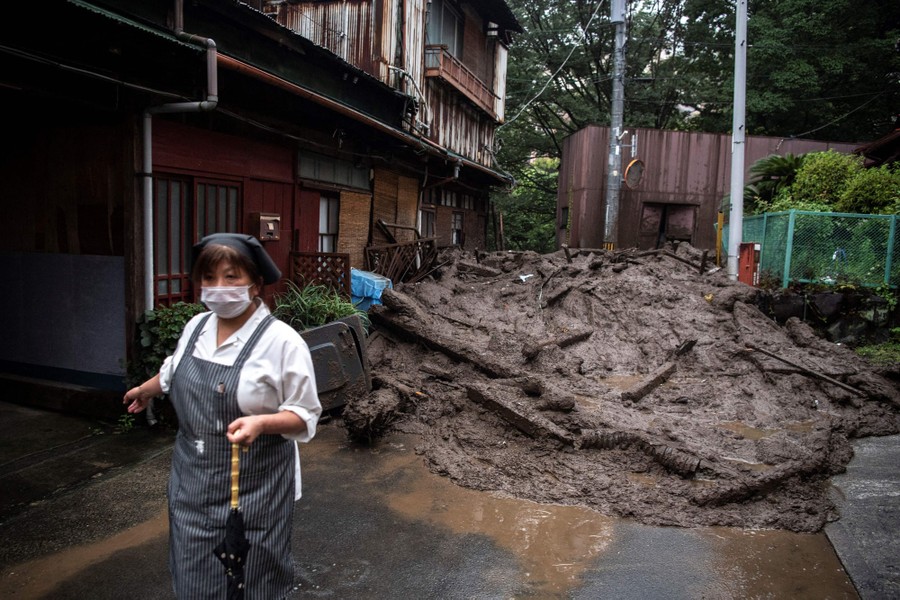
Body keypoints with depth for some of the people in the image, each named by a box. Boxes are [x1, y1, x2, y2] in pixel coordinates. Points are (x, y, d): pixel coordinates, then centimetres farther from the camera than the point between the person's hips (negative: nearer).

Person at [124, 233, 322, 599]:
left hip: (252, 487, -5)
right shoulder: (195, 327, 2)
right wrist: (147, 389, 40)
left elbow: (305, 415, -15)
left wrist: (260, 423, -32)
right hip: (193, 480, 6)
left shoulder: (282, 340, -19)